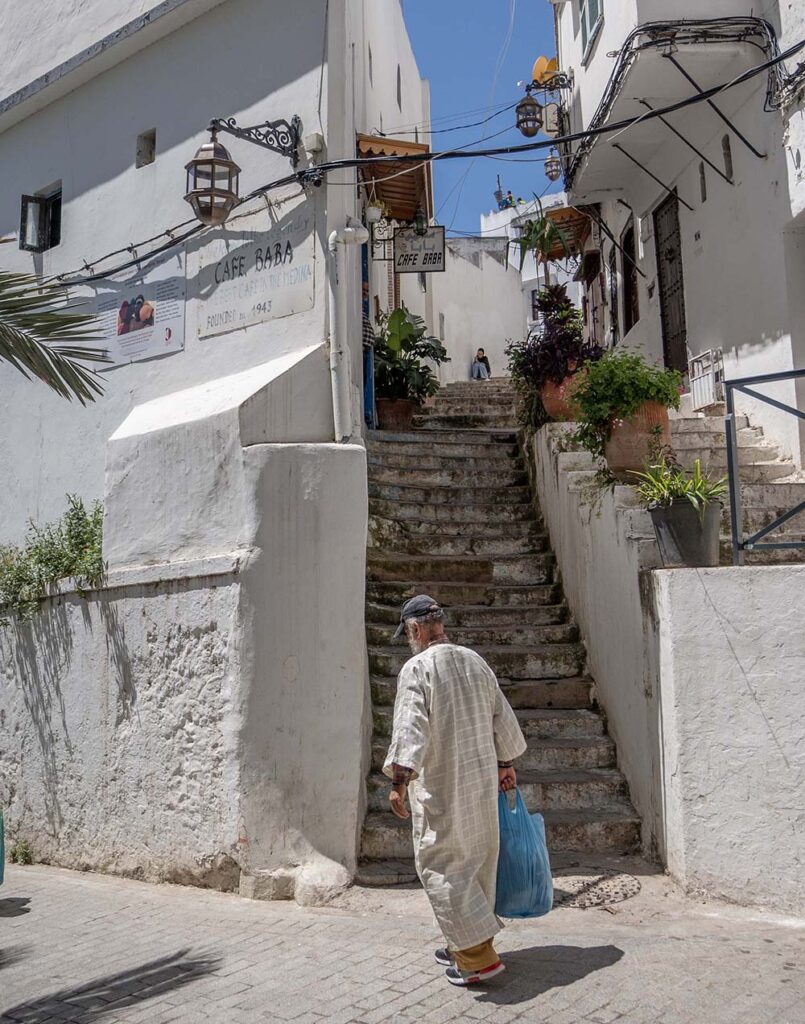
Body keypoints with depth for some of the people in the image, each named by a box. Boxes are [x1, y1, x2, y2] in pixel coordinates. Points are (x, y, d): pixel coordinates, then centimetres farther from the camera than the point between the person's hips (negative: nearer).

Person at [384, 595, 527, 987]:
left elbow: (410, 728, -21)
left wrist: (398, 782, -19)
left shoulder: (417, 667, -12)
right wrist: (506, 764, 25)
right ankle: (466, 945, 27)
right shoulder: (476, 662, 9)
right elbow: (503, 719, 14)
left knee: (440, 866, 1)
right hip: (482, 779, 7)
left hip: (442, 786, -7)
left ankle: (478, 957, 0)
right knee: (476, 862, 15)